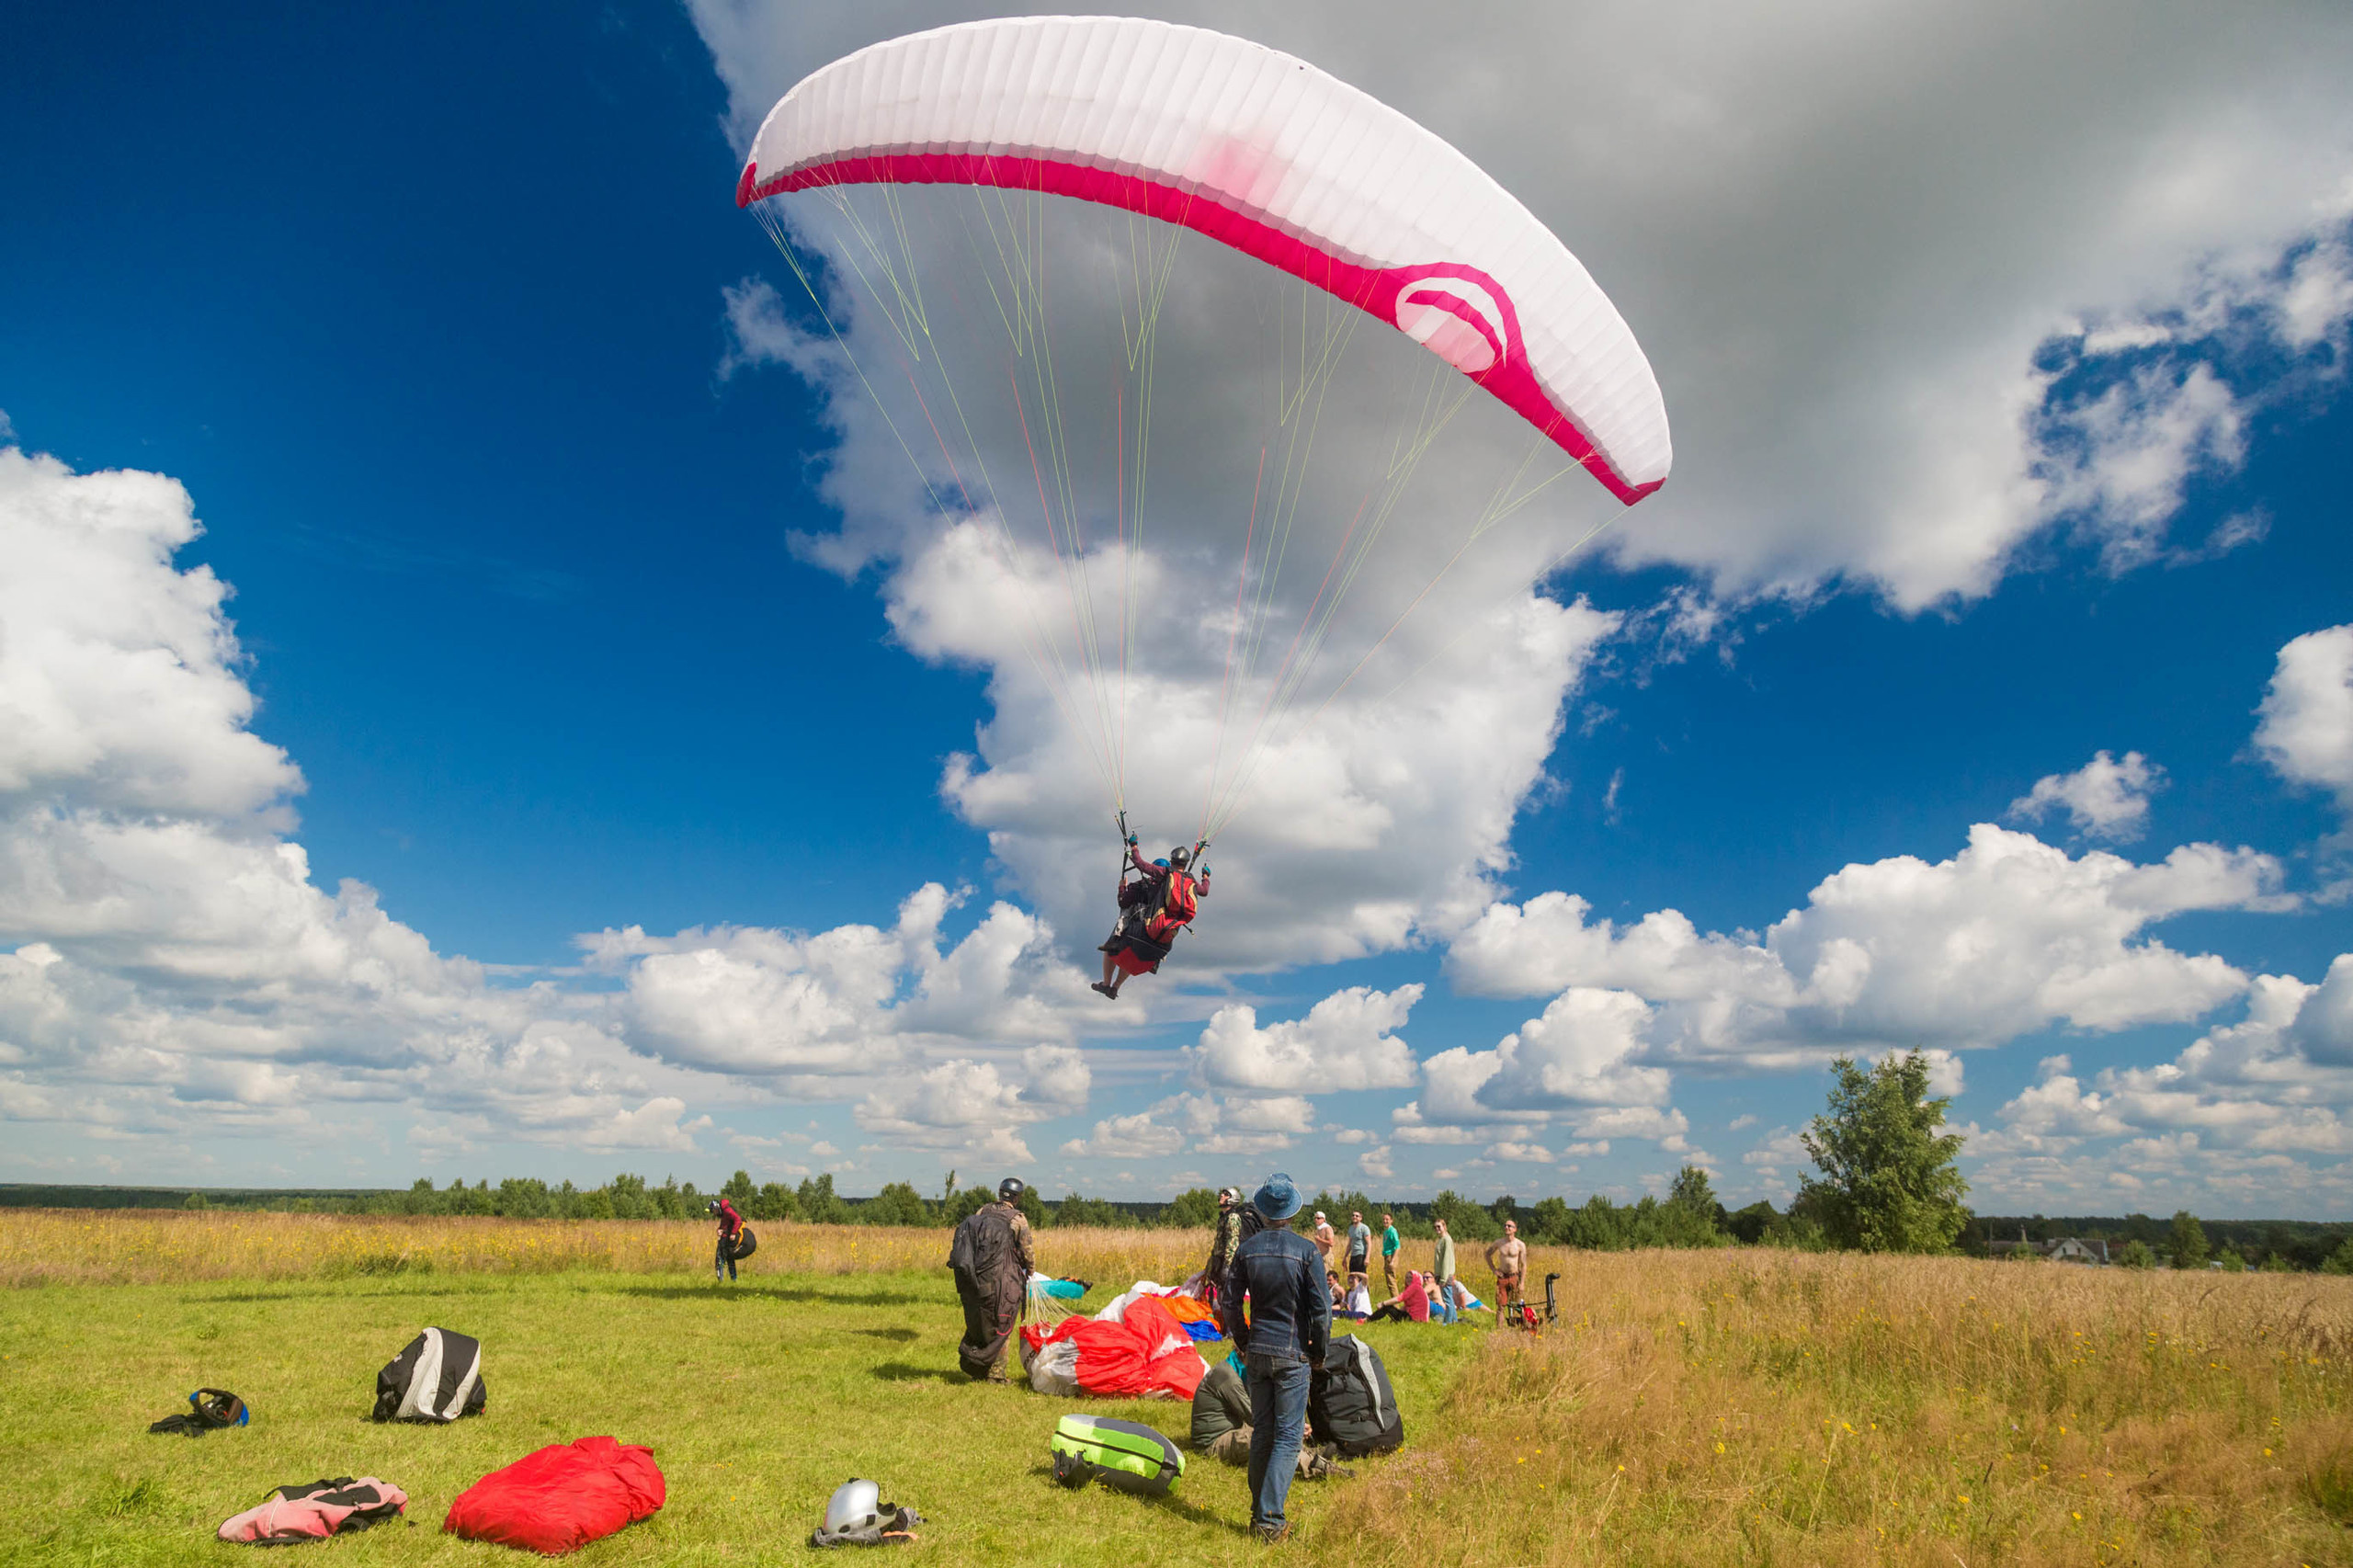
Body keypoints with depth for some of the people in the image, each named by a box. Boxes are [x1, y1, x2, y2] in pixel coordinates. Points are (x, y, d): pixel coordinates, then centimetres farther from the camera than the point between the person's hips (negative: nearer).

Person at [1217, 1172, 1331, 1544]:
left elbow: (1230, 1304, 4)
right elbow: (1321, 1310, -10)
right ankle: (1271, 1520, -3)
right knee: (1288, 1436, 2)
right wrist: (1318, 1354, 4)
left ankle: (1258, 1513, 23)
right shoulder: (1307, 1251, -11)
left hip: (1257, 1352, 4)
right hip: (1293, 1355, -4)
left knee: (1261, 1432, 15)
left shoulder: (1247, 1250, -1)